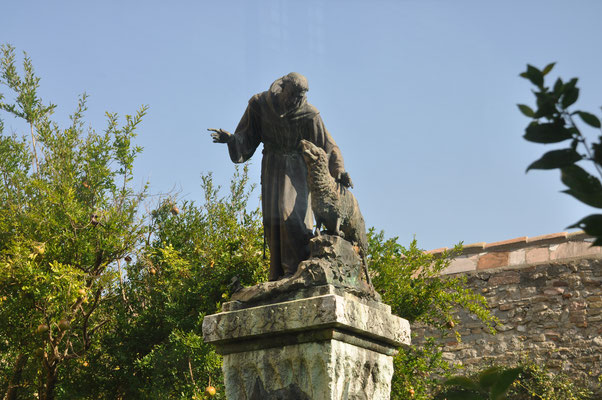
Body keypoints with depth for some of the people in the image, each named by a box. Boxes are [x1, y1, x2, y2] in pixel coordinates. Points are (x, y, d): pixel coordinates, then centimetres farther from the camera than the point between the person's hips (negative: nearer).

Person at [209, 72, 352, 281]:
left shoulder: (308, 115, -15)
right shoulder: (260, 105, -7)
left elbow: (327, 146, -12)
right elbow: (246, 138, 0)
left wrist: (339, 171, -24)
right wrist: (230, 138, -20)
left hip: (296, 169, -3)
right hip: (272, 169, 3)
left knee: (291, 214, -19)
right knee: (273, 219, 2)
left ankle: (297, 268, -14)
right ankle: (278, 275, 8)